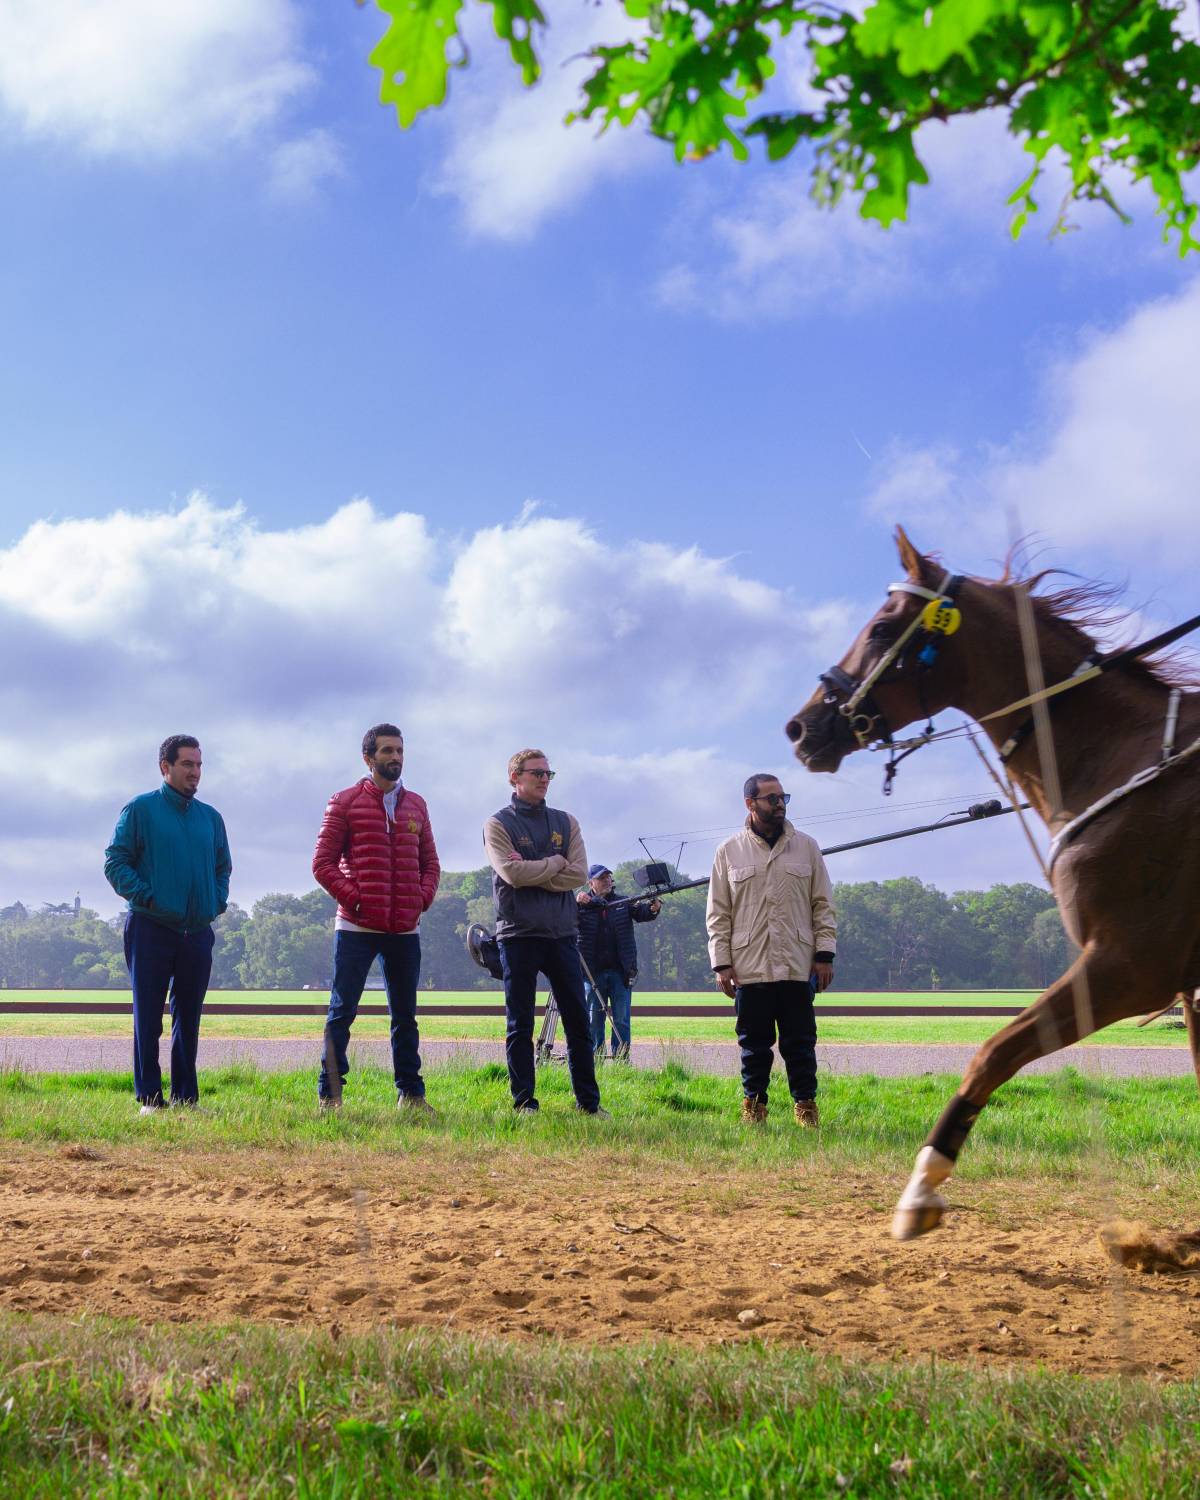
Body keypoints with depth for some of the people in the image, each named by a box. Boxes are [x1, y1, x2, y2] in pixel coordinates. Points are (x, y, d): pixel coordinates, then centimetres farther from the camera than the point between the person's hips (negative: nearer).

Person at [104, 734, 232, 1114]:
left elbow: (223, 867, 23)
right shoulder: (140, 809, -2)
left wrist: (217, 902, 6)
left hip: (198, 933, 5)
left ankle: (185, 1097, 15)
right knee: (148, 1018, -1)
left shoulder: (210, 816, 13)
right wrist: (146, 897, -13)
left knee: (188, 1019, 9)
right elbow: (115, 862, -4)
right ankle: (149, 1097, 4)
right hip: (151, 929, -5)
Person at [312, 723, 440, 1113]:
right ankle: (329, 1094, 5)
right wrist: (353, 898, -12)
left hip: (405, 930, 5)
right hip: (356, 928, -4)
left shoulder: (416, 805, 14)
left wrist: (422, 899, 1)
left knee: (405, 1015, 11)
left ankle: (410, 1092, 18)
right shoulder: (345, 803, 0)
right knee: (342, 1011, -1)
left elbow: (429, 862, 18)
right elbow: (323, 862, -4)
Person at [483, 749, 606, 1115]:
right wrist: (555, 863, -4)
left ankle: (588, 1101, 12)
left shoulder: (566, 823, 12)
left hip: (562, 934, 4)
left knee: (578, 1021, 5)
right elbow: (512, 873, -15)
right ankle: (524, 1103, 9)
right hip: (518, 936, -3)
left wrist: (531, 872, -10)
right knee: (520, 1025, 2)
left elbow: (578, 875, -2)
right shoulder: (498, 824, 1)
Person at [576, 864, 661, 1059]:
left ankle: (621, 1059, 2)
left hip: (620, 971, 1)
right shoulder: (583, 905, 7)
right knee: (593, 1020, 4)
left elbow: (641, 912, -6)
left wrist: (653, 907, -29)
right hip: (592, 972, -1)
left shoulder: (624, 903, 10)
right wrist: (576, 903, -25)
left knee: (621, 1019, -1)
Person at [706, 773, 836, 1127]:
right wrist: (721, 963, -1)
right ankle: (754, 1104, 16)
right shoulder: (729, 852, 7)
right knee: (754, 1043, 5)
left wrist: (825, 954, 1)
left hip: (798, 967, 1)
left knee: (800, 1042, 4)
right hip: (749, 968, 0)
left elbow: (823, 905, 9)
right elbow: (718, 914, 6)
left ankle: (806, 1105, 13)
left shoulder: (806, 847, 9)